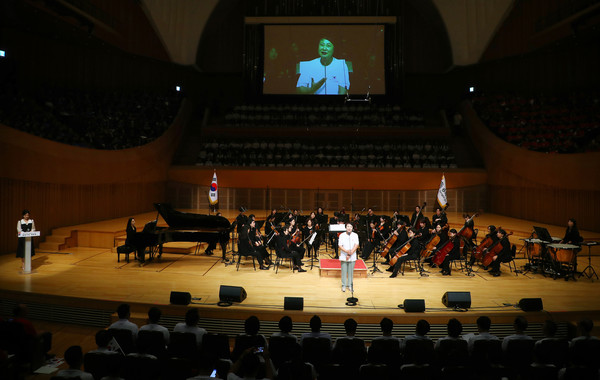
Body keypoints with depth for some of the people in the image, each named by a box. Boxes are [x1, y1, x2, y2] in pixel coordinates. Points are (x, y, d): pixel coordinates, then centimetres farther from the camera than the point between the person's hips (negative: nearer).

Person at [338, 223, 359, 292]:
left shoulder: (355, 235, 0)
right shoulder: (342, 235, -1)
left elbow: (356, 245, -7)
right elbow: (340, 246, -6)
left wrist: (350, 254, -14)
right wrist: (347, 251, -22)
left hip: (352, 257, 1)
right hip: (343, 257, -1)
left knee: (351, 272, 5)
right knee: (344, 271, 3)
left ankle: (350, 285, 18)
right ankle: (343, 285, 14)